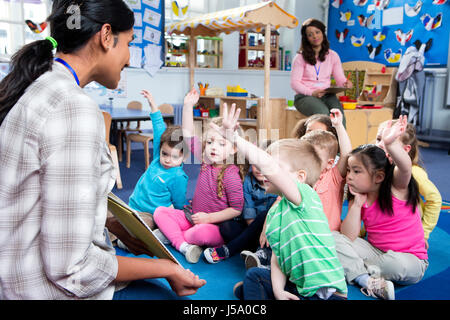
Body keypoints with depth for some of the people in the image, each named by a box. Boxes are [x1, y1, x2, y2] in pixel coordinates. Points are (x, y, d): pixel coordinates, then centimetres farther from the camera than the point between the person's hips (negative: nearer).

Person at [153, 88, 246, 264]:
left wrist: (208, 218, -19)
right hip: (194, 217, 8)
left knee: (203, 233, -39)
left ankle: (170, 234, -9)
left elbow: (237, 209, -18)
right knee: (160, 212, -1)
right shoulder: (206, 162, 1)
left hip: (217, 225, -7)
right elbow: (189, 135, 5)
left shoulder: (231, 174, -20)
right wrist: (188, 106, -2)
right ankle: (183, 245, -21)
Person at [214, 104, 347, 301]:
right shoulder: (273, 213, 9)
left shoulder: (305, 196, -16)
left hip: (326, 293, -9)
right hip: (296, 287, 9)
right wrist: (278, 290, -7)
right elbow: (277, 259, 10)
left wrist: (233, 137, -30)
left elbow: (269, 167, -32)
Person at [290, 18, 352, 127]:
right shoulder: (300, 57, 4)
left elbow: (340, 78, 11)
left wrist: (345, 83, -14)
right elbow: (294, 83, -3)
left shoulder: (333, 56, 15)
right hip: (305, 96, -3)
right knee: (323, 112, -35)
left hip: (327, 95, 3)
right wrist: (312, 93, -18)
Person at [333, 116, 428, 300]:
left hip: (410, 259, -5)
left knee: (398, 264, -40)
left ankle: (354, 270, -11)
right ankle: (369, 281, -28)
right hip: (376, 251, 5)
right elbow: (348, 237, -9)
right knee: (334, 238, -12)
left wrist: (390, 144, -59)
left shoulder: (396, 186, -14)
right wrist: (357, 204, -16)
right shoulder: (357, 198, 0)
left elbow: (405, 167, -39)